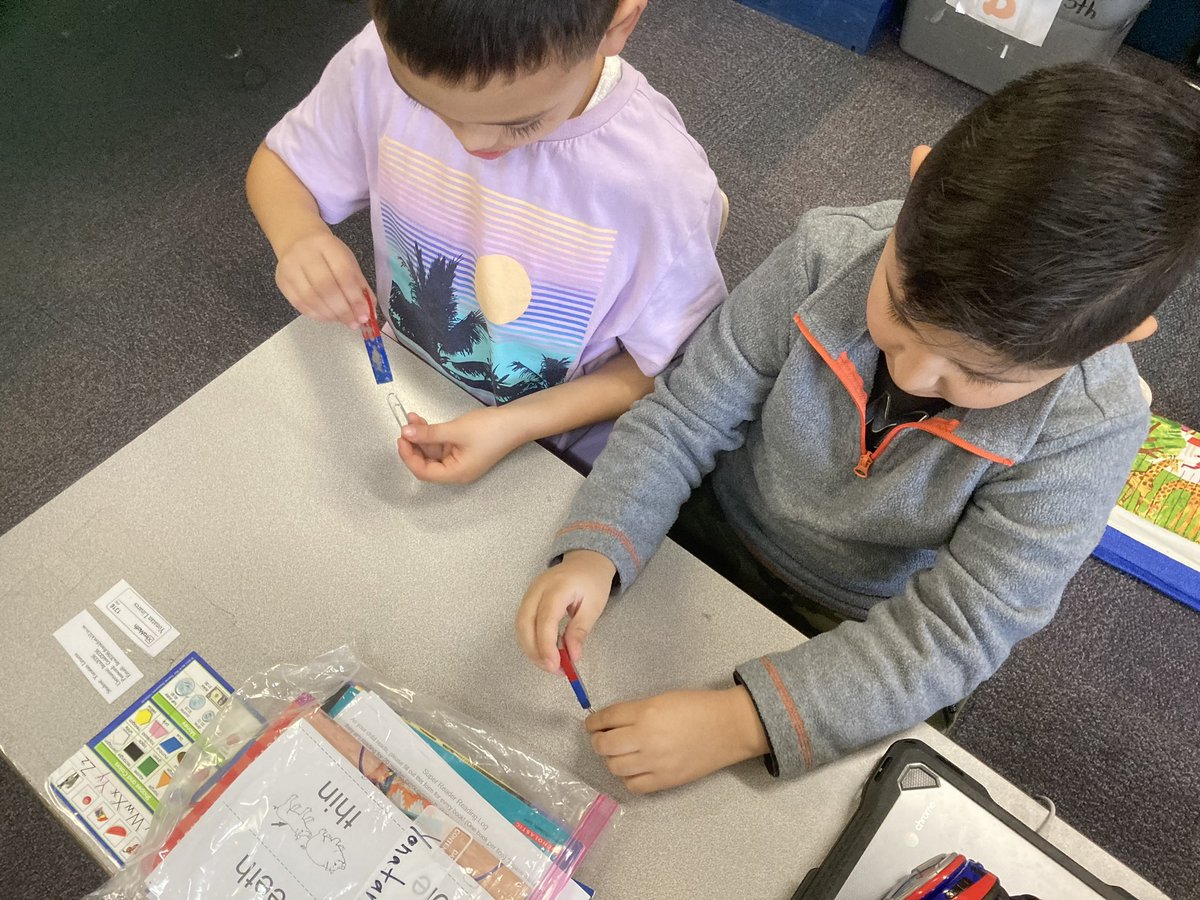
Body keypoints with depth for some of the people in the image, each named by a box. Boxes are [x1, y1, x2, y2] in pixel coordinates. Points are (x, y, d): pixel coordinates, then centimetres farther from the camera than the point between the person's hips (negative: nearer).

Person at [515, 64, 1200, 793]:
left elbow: (955, 630, -26)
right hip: (710, 545, 2)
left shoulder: (1089, 428, -27)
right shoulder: (833, 255, -26)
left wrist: (746, 720, -36)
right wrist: (596, 552, -33)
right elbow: (686, 416, -18)